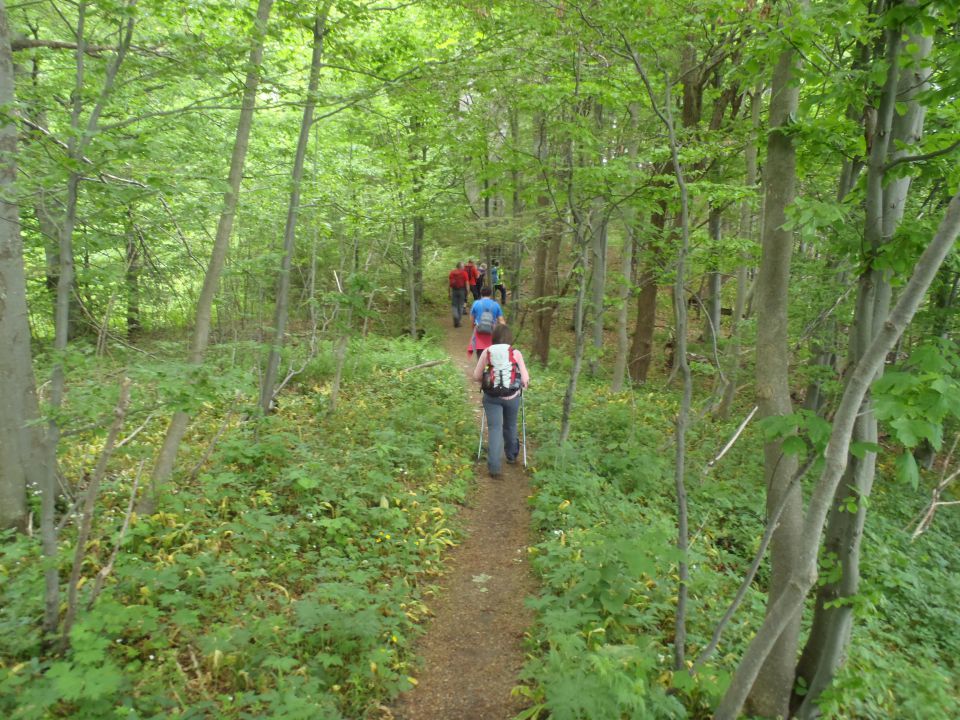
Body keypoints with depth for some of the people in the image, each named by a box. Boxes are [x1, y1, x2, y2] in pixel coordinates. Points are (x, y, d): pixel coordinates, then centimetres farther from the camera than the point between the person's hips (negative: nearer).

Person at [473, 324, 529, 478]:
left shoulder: (487, 352, -3)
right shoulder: (515, 353, -6)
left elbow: (476, 376, 2)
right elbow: (525, 378, -5)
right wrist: (524, 384, 17)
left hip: (492, 397, 0)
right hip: (512, 396, 1)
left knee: (494, 429, 3)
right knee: (510, 427, 21)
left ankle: (494, 467, -4)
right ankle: (512, 456, 40)